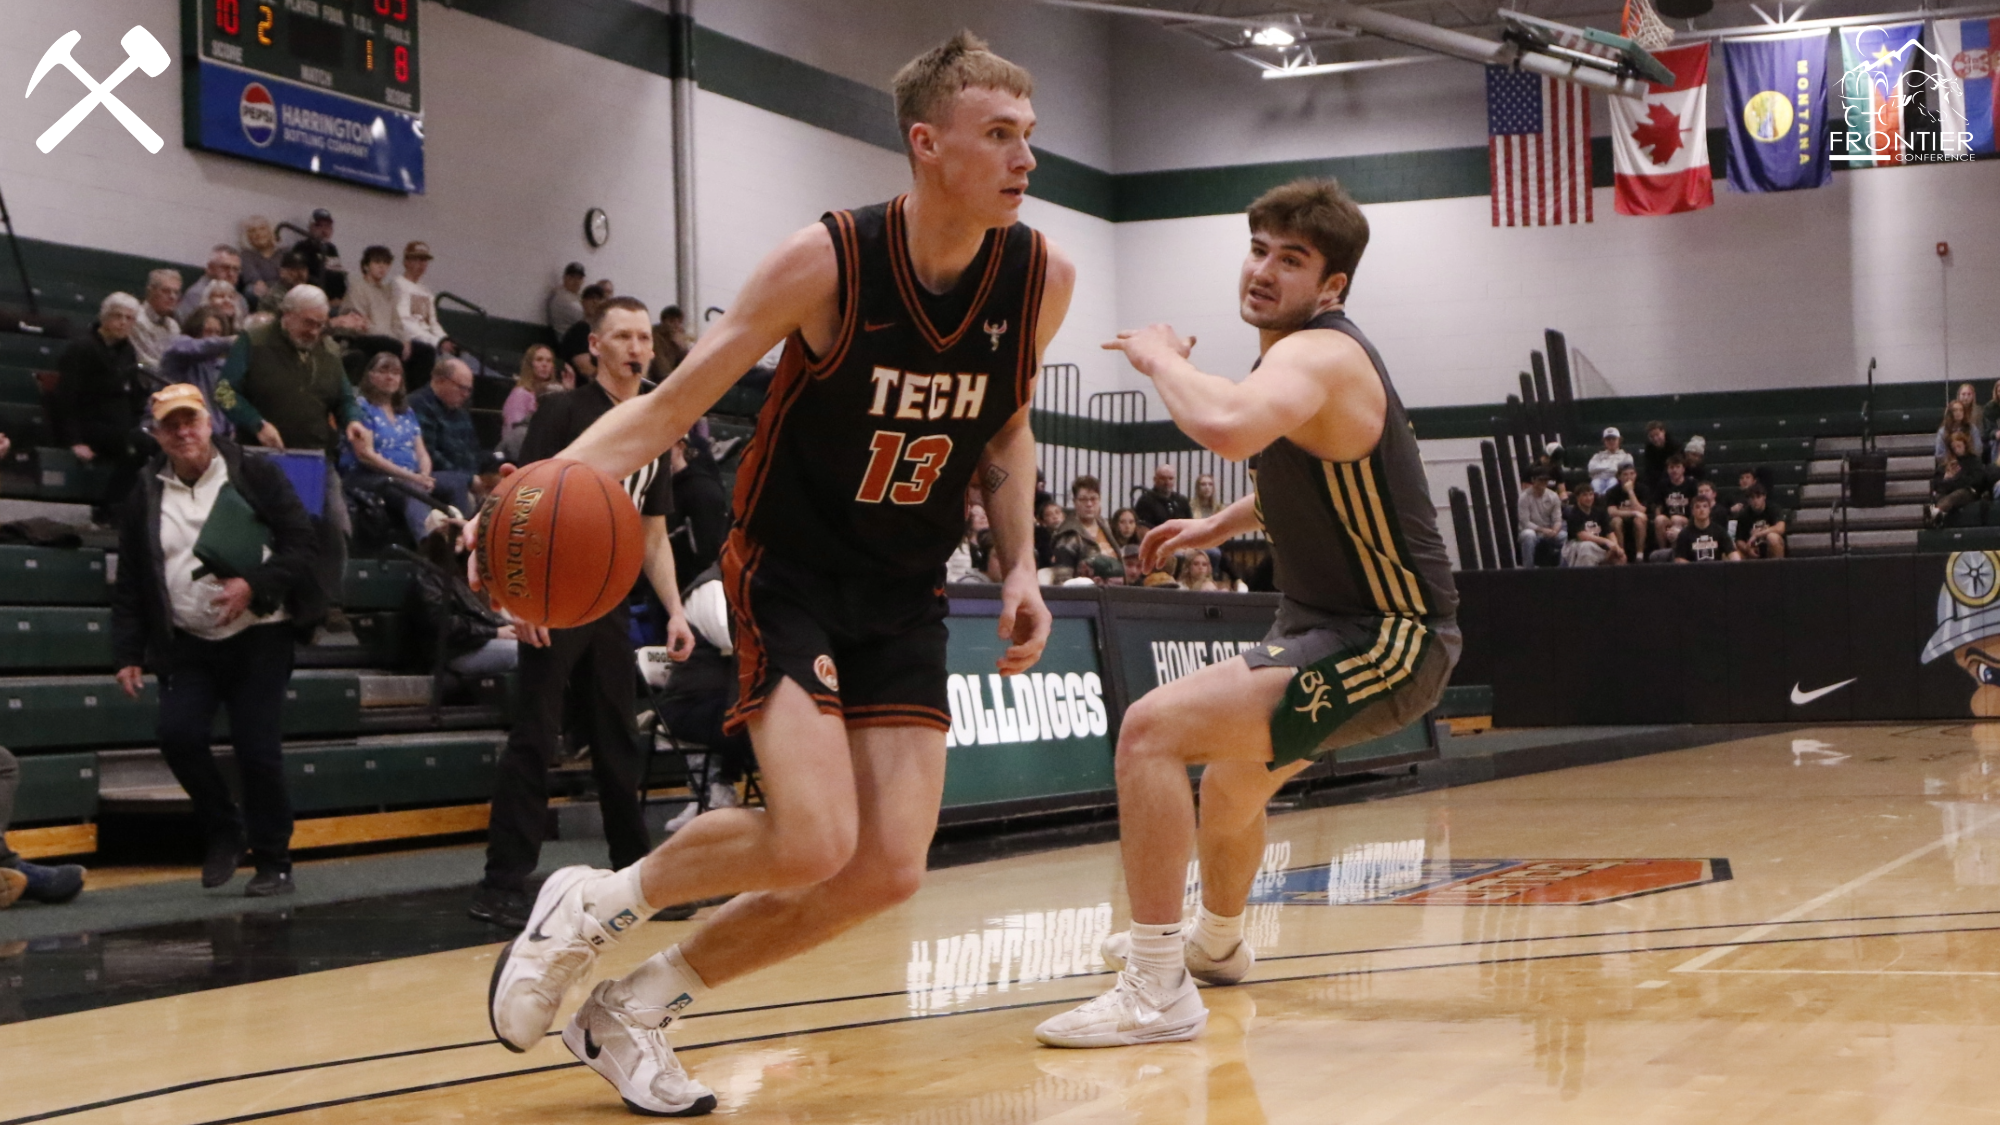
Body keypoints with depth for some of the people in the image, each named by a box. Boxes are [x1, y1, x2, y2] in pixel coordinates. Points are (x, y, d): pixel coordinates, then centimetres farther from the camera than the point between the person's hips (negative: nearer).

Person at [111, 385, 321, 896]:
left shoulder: (253, 476, -2)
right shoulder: (146, 495, 8)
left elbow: (303, 543, -7)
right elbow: (129, 582, 11)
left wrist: (253, 586, -21)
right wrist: (128, 653, 5)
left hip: (257, 638, -3)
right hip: (188, 644, 3)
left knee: (258, 749, -7)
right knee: (178, 734, -14)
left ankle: (273, 862, 8)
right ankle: (226, 831, 10)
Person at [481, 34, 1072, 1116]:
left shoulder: (1041, 277, -6)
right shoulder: (827, 262, -19)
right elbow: (672, 403, -15)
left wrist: (1019, 569, 1)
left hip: (904, 597, 5)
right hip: (789, 574, -5)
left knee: (887, 871, -6)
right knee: (813, 844, -22)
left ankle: (637, 1004, 12)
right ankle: (595, 903, 7)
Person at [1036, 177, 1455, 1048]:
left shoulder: (1315, 354, -22)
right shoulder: (1310, 354, 9)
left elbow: (1229, 427, -45)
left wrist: (1160, 358, -26)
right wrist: (1223, 525, 27)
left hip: (1383, 642, -11)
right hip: (1333, 619, 11)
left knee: (1152, 730, -23)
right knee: (1233, 769, 33)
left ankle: (1157, 992, -20)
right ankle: (1215, 943, 59)